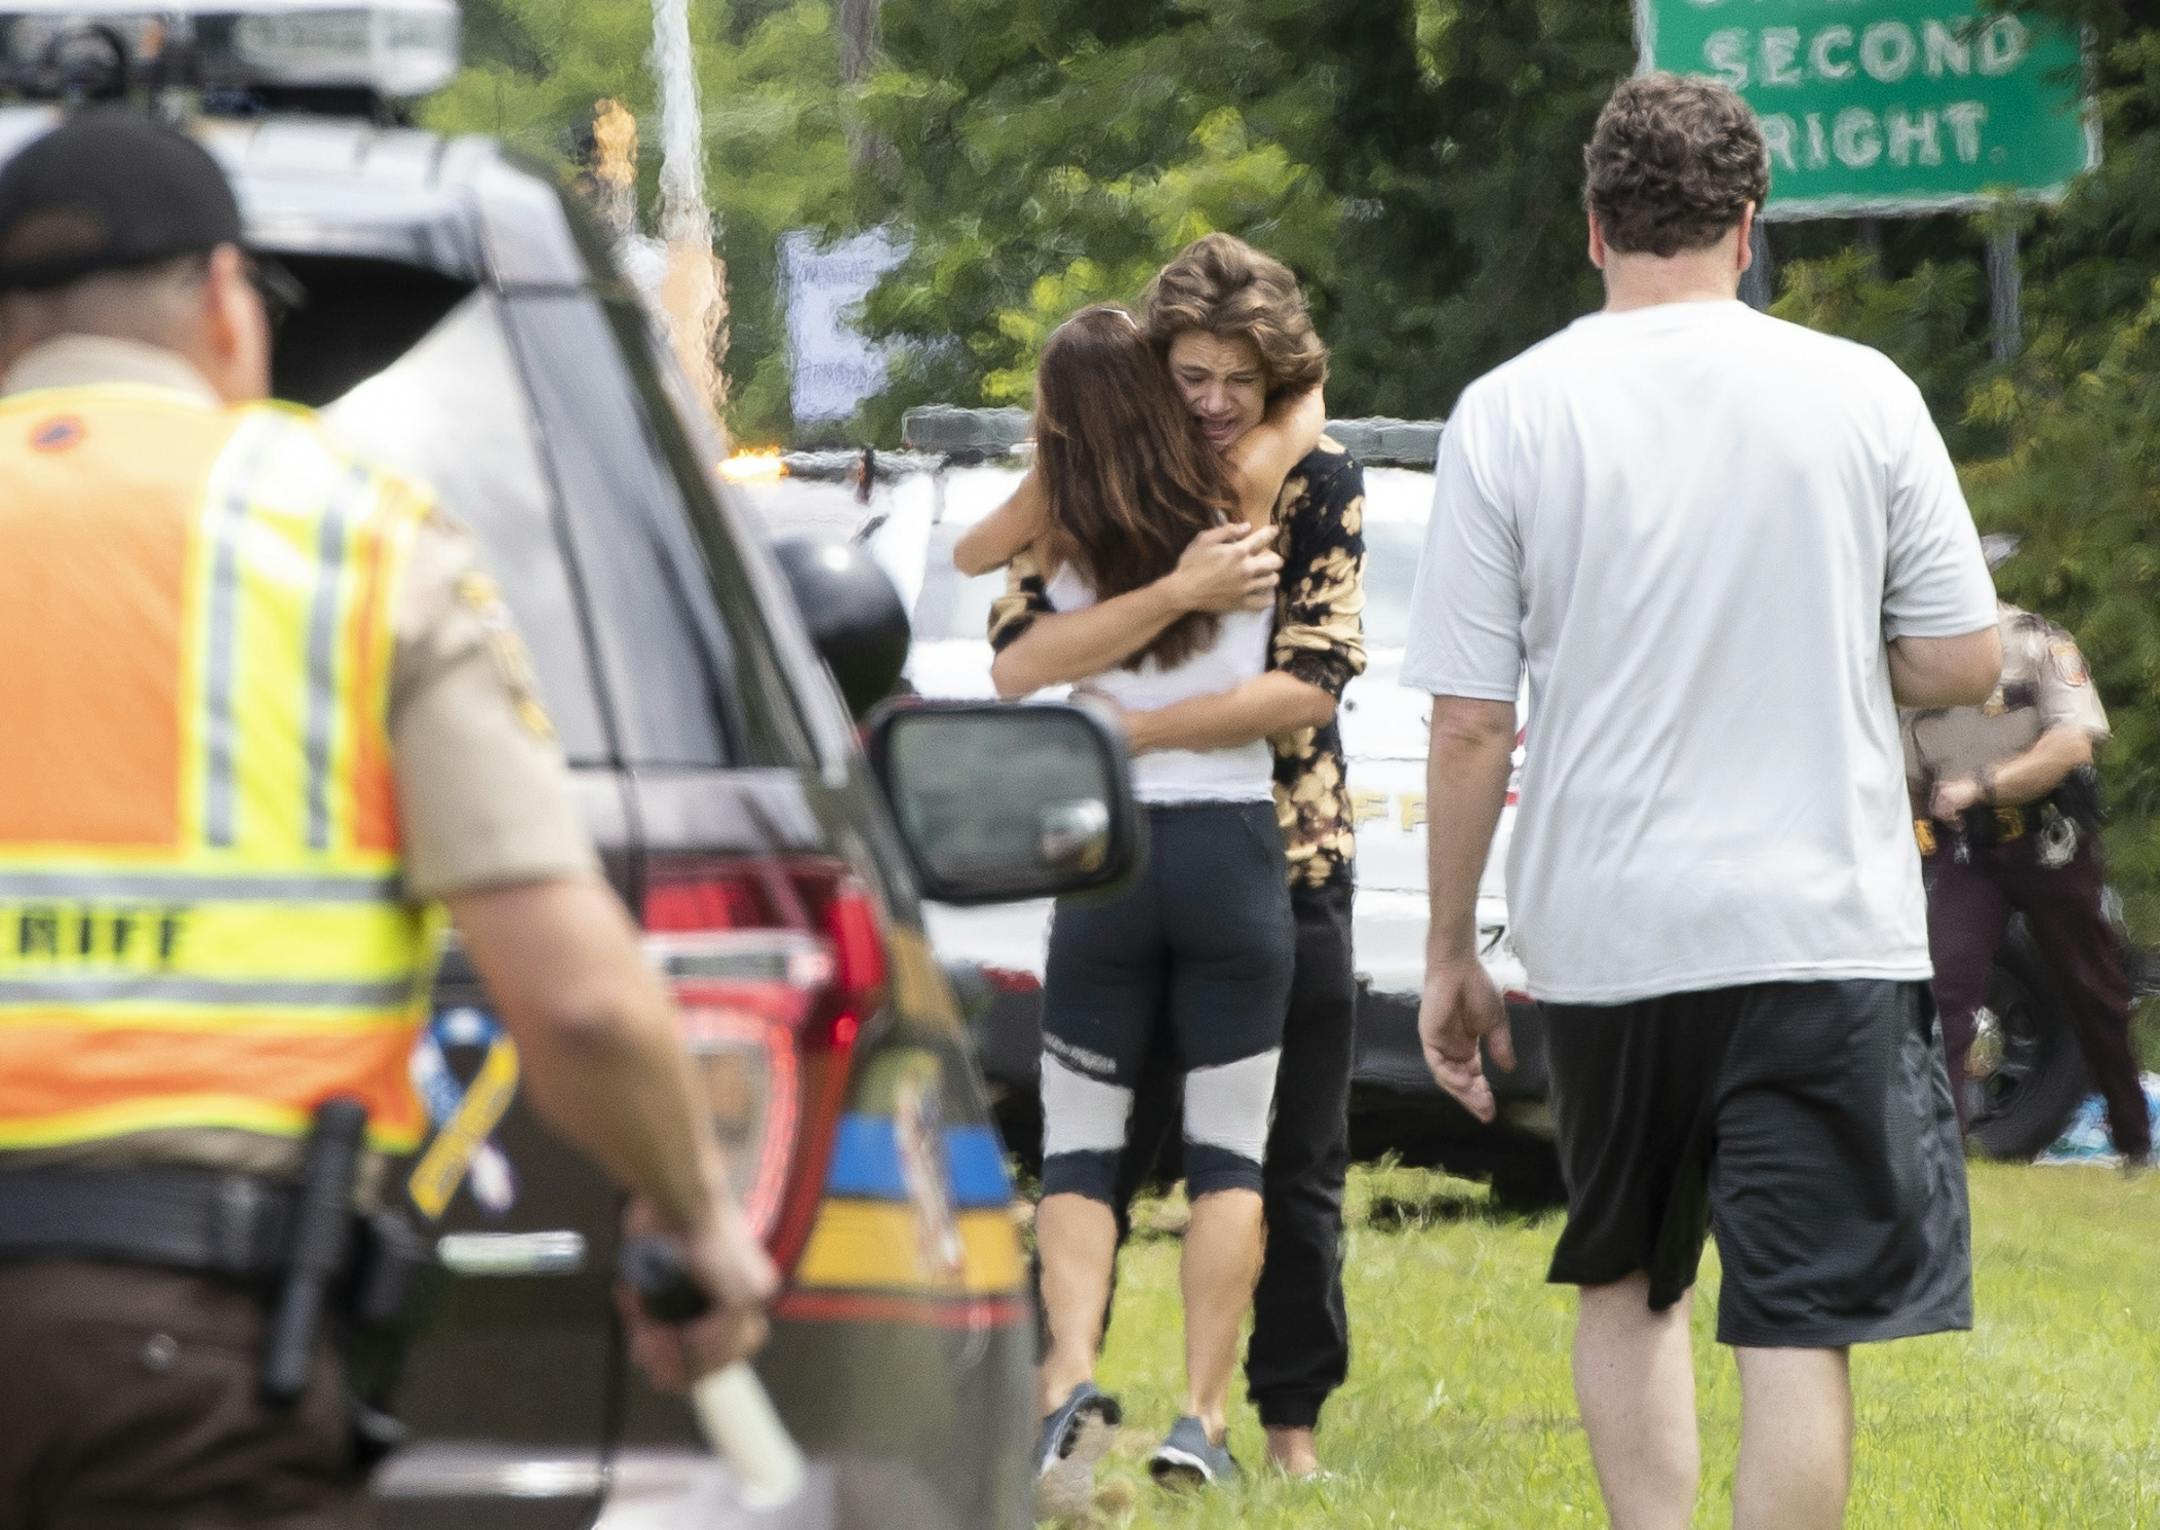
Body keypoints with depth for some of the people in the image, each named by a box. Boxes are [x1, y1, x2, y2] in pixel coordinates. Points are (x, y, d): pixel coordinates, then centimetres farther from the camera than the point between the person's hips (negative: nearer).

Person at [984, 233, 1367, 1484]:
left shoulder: (1323, 488, -2)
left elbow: (1310, 686, -13)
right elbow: (1019, 657, -13)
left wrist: (1130, 730, -22)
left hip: (1289, 863, 1)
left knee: (1298, 1167, 6)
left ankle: (1292, 1415, 16)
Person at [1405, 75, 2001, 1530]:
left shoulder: (1509, 413, -3)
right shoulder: (1860, 395, -2)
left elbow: (1469, 725, -2)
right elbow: (1963, 663, 1)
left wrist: (1450, 950, 7)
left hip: (1601, 926, 1)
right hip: (1823, 921, -1)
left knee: (1628, 1284, 20)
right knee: (1799, 1327, -2)